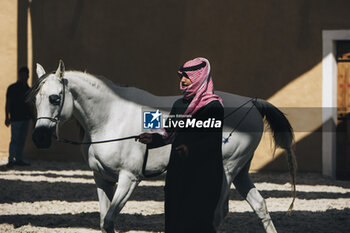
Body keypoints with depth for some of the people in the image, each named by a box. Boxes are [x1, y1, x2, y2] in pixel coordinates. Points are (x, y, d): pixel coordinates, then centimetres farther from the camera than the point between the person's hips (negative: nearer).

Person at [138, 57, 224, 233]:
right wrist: (153, 139, -2)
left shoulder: (213, 106, -7)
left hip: (203, 173, -7)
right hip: (177, 171, 7)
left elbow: (214, 140, -15)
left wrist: (191, 148, -31)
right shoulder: (179, 105, 14)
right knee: (174, 217, 5)